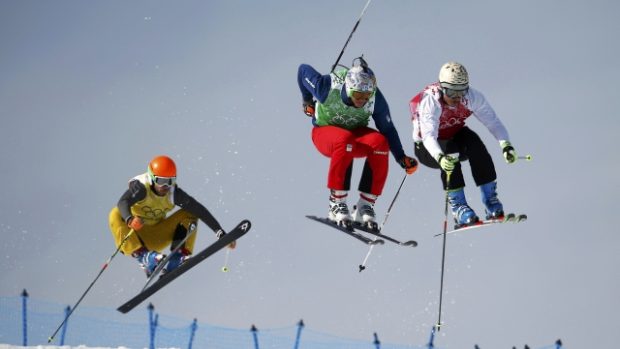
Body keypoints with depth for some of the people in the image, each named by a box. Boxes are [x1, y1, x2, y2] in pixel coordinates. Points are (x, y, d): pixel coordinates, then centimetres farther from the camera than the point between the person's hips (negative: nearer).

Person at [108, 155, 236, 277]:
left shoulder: (174, 193, -12)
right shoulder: (140, 187, -22)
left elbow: (200, 211, -13)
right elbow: (123, 202, -41)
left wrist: (221, 233, -23)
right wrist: (130, 220, -64)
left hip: (156, 237, 4)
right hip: (135, 236, -4)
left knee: (190, 213, -8)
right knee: (116, 215, -33)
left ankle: (179, 256, -24)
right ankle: (144, 257, -44)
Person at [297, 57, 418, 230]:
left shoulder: (375, 98, -20)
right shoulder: (327, 87, -28)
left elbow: (387, 129, -9)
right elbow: (303, 70, -9)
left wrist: (401, 158, -17)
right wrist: (307, 101, 5)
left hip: (357, 133, 3)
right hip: (325, 132, -3)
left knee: (380, 142, -31)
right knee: (345, 141, -40)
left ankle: (366, 205, -23)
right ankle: (336, 203, -31)